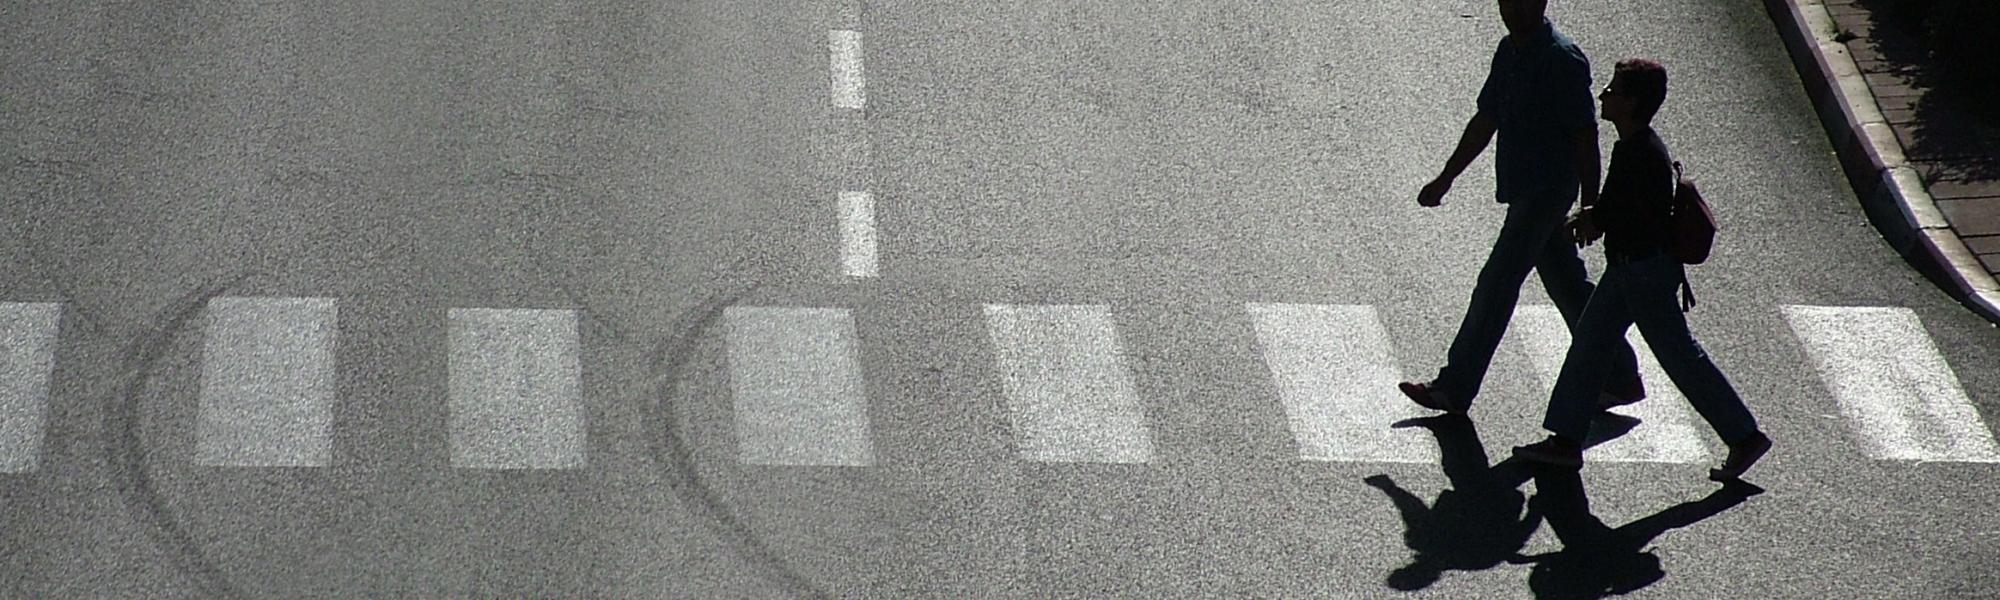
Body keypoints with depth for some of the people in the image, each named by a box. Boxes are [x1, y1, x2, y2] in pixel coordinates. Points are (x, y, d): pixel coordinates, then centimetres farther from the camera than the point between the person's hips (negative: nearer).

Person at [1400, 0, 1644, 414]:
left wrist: (1590, 205, -15)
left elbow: (1585, 136, -15)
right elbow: (1485, 121, 18)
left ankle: (1454, 389, -2)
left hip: (1547, 190, -9)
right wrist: (1446, 179, 19)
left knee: (1496, 285, -7)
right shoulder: (1509, 51, 11)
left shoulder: (1563, 60, -16)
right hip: (1522, 190, 9)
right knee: (1568, 286, 14)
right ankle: (1620, 379, 23)